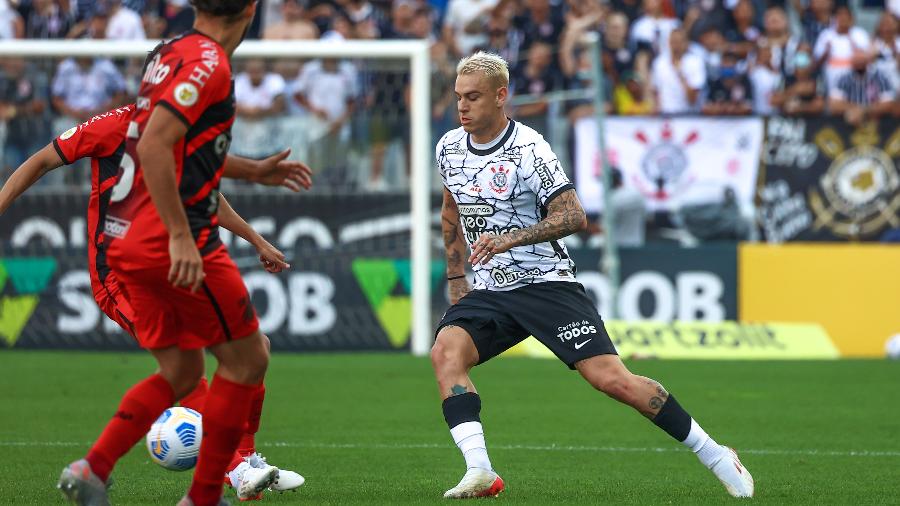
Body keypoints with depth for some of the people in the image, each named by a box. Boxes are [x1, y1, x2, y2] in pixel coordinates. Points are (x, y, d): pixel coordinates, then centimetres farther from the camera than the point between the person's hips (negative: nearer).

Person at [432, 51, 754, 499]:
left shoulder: (528, 149, -13)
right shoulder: (449, 148, 7)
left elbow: (572, 216, -20)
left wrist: (509, 239, -30)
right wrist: (456, 278, 22)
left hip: (546, 285, -6)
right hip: (487, 292, 6)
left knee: (612, 379, -14)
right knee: (445, 353, -24)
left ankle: (716, 457, 0)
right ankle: (480, 473, -29)